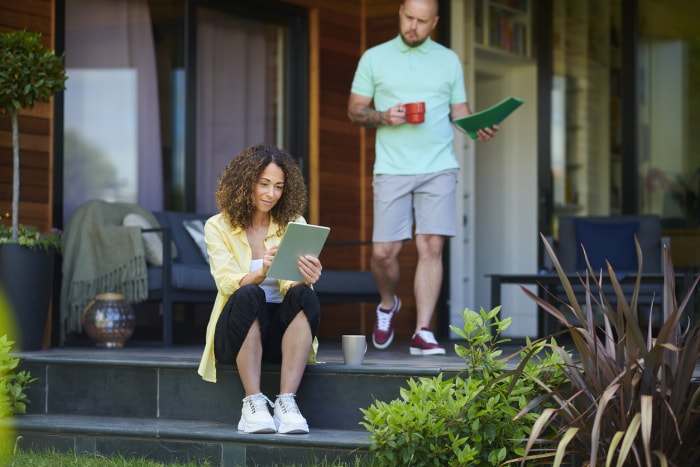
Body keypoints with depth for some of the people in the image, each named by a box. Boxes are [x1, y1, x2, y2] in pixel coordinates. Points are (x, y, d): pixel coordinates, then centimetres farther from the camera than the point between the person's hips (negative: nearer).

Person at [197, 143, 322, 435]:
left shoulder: (293, 225, 8)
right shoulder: (218, 227, 2)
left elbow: (292, 283, -7)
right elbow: (228, 283, -14)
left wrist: (305, 279, -32)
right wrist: (260, 273, -36)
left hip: (282, 330, 2)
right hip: (236, 333, -2)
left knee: (304, 296, -30)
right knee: (249, 295, -34)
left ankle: (286, 402, -36)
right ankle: (253, 404, -35)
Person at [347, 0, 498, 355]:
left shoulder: (449, 60, 11)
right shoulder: (374, 58, 7)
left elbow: (460, 110, 12)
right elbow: (354, 110, 7)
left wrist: (478, 128, -9)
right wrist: (384, 117, -12)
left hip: (438, 168, 1)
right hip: (392, 168, -1)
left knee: (431, 247, -7)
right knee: (384, 251, -3)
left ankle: (422, 333, -4)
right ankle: (388, 304, 27)